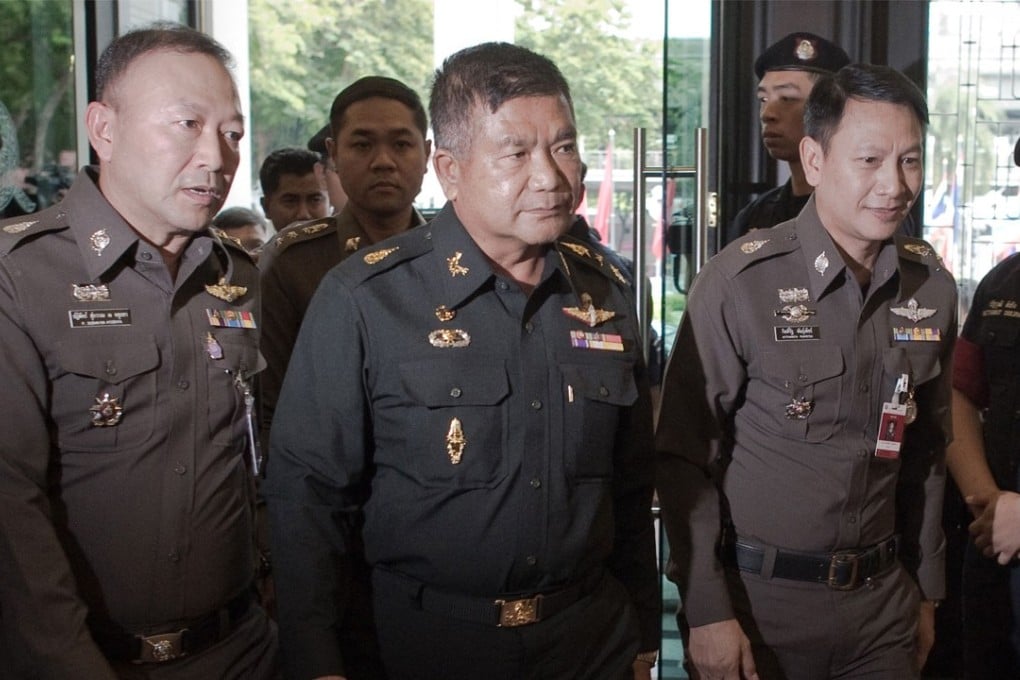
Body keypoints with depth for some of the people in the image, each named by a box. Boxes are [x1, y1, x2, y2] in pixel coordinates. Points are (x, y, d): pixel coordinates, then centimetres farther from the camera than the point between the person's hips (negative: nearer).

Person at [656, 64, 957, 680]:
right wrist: (707, 611, -12)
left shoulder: (932, 288, 1)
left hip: (883, 599, 5)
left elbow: (926, 453, 11)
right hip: (762, 598, -4)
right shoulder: (741, 281, -15)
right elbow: (683, 456, -11)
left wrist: (926, 590, 14)